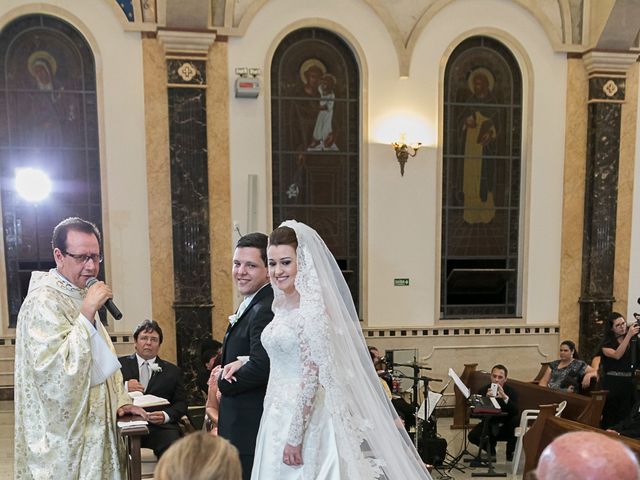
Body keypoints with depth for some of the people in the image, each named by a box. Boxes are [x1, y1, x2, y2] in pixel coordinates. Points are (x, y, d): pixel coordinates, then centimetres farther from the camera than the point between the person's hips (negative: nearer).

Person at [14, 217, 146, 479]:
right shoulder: (44, 302, -18)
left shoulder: (78, 296, 10)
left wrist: (119, 399, 9)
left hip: (92, 425, 9)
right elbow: (55, 371, -27)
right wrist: (87, 312, -28)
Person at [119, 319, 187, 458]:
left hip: (159, 426, 1)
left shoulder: (172, 371, 17)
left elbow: (181, 403, 12)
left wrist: (166, 416, -8)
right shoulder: (120, 364, 15)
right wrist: (124, 387, -11)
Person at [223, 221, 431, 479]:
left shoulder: (312, 308, -18)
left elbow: (312, 373, -20)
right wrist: (243, 362, 12)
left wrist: (295, 435, -20)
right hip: (278, 415, 8)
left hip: (303, 416, -8)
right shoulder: (283, 305, 7)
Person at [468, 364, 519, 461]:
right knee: (472, 436, -24)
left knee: (516, 419, -32)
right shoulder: (483, 390, -10)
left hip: (506, 427, -1)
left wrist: (505, 397, -44)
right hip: (489, 425, 1)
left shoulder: (511, 392, -12)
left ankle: (510, 452, -10)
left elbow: (515, 412, -29)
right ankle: (491, 447, 10)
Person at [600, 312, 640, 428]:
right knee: (610, 418, 2)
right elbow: (617, 355, -17)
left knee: (627, 417, 6)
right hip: (612, 384, -2)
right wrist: (628, 335, -19)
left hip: (628, 383, 2)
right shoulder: (606, 343, 1)